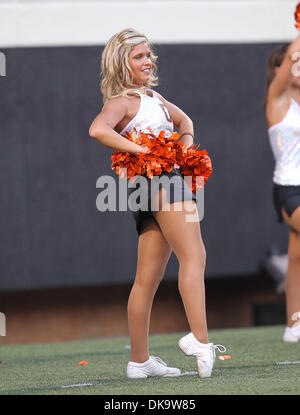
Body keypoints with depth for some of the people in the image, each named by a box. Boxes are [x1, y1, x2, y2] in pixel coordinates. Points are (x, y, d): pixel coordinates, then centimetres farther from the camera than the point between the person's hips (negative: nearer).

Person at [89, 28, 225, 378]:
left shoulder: (153, 97, 21)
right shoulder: (122, 102, -6)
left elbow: (184, 120, 38)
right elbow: (98, 129, -27)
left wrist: (186, 143, 16)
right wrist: (142, 151, -26)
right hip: (158, 182, -9)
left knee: (148, 278, 8)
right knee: (194, 257, -18)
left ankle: (139, 360, 10)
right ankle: (199, 339, -27)